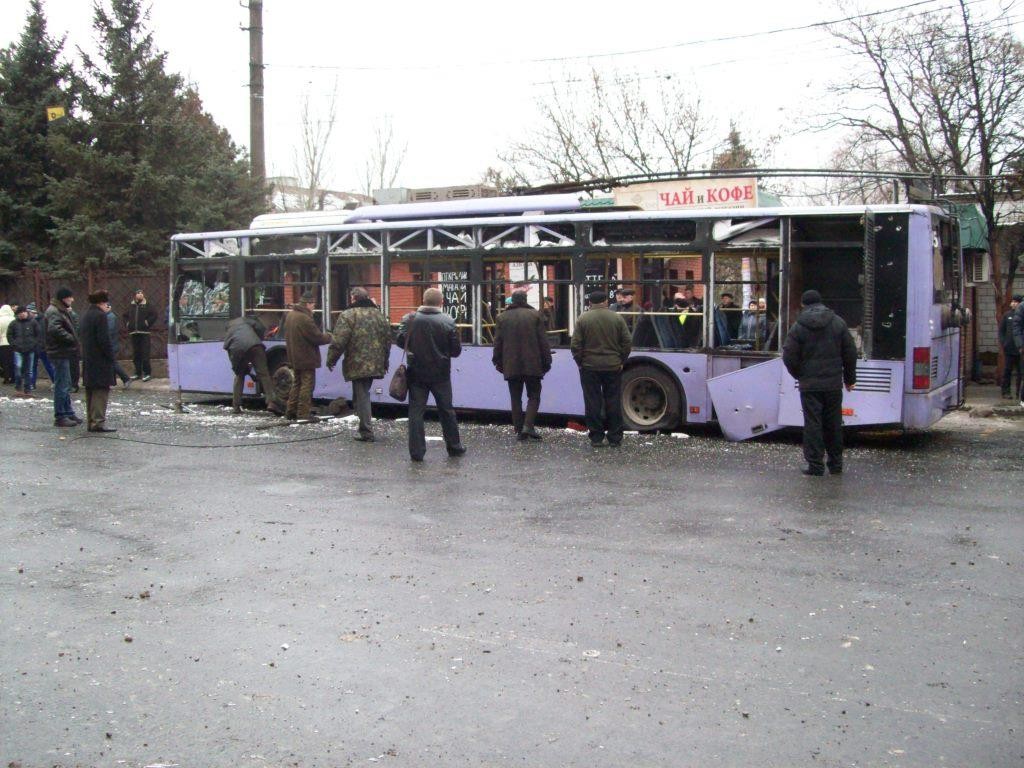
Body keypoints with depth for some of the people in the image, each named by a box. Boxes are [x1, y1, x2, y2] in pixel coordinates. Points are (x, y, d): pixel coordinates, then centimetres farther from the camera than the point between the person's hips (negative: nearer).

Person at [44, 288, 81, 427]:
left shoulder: (61, 311, 19)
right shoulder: (54, 312, -14)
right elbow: (54, 329, -29)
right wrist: (71, 339, -22)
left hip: (64, 353, 11)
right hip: (59, 354, -11)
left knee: (66, 385, 16)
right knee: (62, 386, -7)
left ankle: (68, 413, 24)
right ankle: (60, 417, -3)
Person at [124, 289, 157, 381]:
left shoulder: (147, 306, 0)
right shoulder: (132, 306, 14)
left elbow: (154, 314, -8)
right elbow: (125, 316, 28)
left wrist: (148, 323, -11)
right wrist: (127, 323, 14)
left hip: (144, 333, -5)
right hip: (133, 333, 5)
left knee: (145, 354, -7)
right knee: (135, 354, 9)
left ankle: (147, 373, -2)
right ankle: (138, 373, 17)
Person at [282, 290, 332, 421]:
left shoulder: (290, 315, 8)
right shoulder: (305, 319, -22)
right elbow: (317, 337, -20)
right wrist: (329, 337, -2)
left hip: (294, 357, 9)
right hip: (306, 358, -9)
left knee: (297, 383, 18)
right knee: (307, 385, -2)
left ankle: (290, 411, 20)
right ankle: (303, 413, -2)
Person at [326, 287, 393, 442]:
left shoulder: (347, 316, -9)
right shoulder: (379, 314, 11)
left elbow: (339, 342, -14)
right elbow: (388, 340, 15)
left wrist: (331, 360, -1)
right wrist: (385, 362, 25)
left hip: (357, 366, -6)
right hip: (376, 365, 6)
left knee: (362, 396, -1)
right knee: (363, 394, 18)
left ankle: (366, 432, -1)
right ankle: (365, 427, 21)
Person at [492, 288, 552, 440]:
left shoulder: (502, 317, 4)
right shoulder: (535, 315, -1)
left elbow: (497, 343, 6)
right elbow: (543, 341, -2)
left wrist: (498, 362, 16)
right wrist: (546, 362, 5)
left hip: (511, 366, 2)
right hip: (532, 365, -1)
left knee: (516, 399, 9)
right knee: (534, 396, 7)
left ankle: (519, 430, 7)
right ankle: (528, 425, -10)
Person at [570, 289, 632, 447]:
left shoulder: (583, 319, -4)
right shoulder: (617, 318, 1)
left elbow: (575, 345, -6)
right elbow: (627, 343, 1)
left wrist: (580, 362, 4)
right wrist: (620, 361, 10)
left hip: (589, 367, -1)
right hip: (613, 367, 2)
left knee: (593, 403, 3)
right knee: (613, 403, 8)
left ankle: (596, 437, 4)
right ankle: (615, 437, 9)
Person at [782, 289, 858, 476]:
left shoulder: (798, 327, -5)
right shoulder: (838, 322, 3)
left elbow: (789, 356, -6)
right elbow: (850, 353, 5)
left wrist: (799, 376, 11)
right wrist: (849, 378, 15)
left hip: (810, 384, -3)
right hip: (833, 383, 3)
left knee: (812, 423, 1)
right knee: (833, 424, 12)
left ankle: (815, 464, -1)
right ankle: (836, 464, 19)